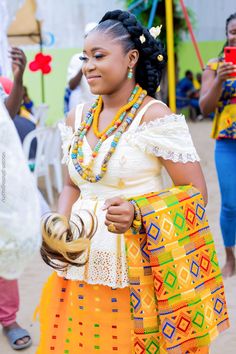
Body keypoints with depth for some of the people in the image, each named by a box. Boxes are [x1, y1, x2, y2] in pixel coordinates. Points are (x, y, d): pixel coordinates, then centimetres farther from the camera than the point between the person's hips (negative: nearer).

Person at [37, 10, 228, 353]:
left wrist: (139, 214, -27)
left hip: (138, 269, -6)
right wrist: (61, 225, -2)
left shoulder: (154, 116, -12)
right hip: (82, 265, 6)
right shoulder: (78, 118, 6)